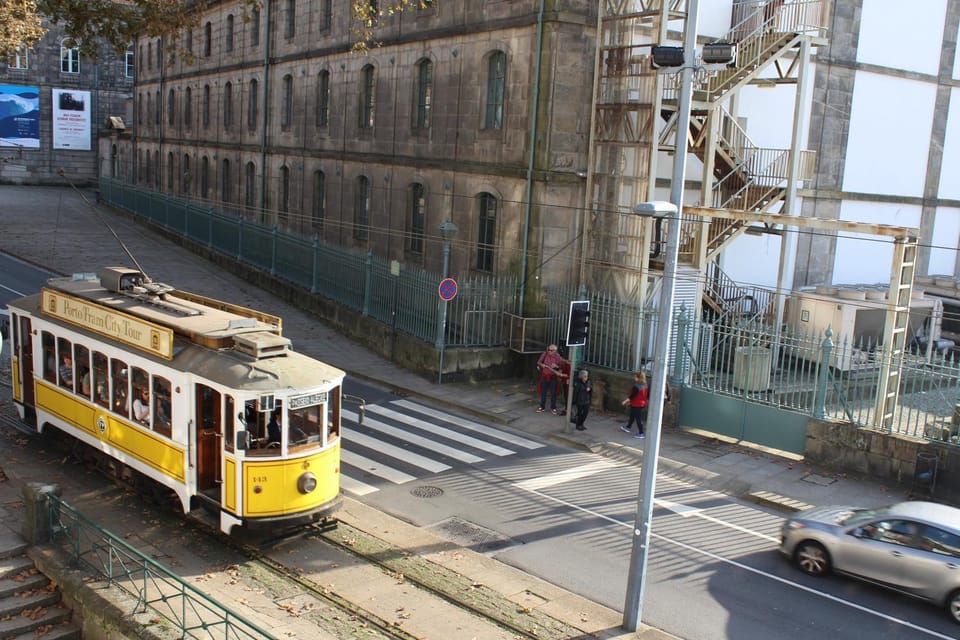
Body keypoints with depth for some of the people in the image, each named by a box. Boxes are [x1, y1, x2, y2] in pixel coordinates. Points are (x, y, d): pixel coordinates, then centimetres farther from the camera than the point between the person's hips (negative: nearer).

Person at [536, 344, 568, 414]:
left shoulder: (558, 357, -11)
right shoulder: (545, 354, -6)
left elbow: (563, 365, -5)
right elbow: (539, 362, 1)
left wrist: (557, 366, -23)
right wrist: (542, 365, -20)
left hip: (553, 377, -2)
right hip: (545, 376, 2)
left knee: (553, 392, 4)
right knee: (543, 392, 10)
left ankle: (553, 407, 18)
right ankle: (542, 407, 22)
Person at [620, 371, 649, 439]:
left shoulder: (636, 387, -25)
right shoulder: (645, 386, 1)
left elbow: (632, 396, -23)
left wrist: (625, 401, -11)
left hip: (636, 405, -9)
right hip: (642, 404, 9)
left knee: (638, 419, -1)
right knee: (632, 416, 25)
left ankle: (641, 433, 3)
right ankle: (628, 427, 43)